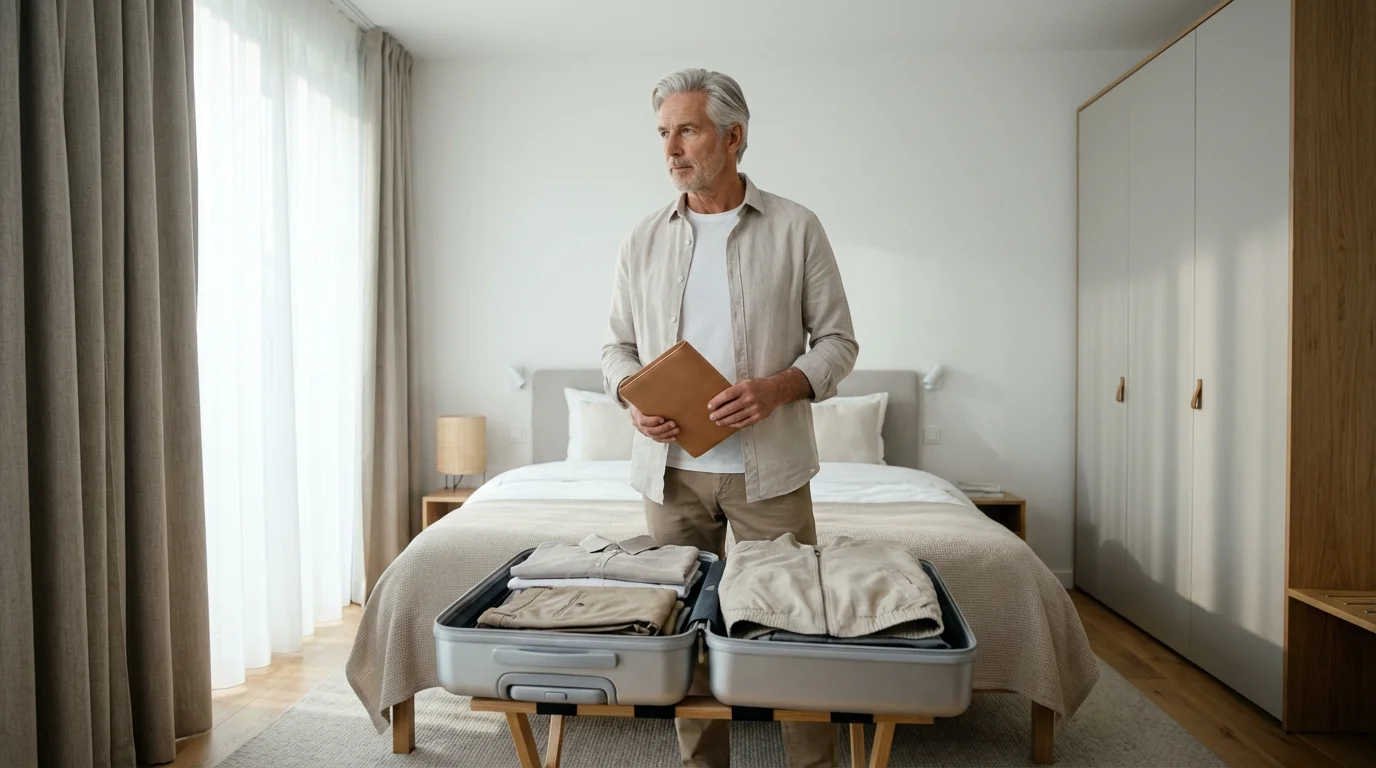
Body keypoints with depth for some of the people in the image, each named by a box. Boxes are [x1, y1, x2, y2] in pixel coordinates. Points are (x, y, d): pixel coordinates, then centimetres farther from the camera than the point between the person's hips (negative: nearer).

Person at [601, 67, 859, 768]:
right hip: (672, 471, 3)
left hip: (769, 471, -2)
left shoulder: (795, 229, 0)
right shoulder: (643, 241, 7)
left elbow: (837, 339, 1)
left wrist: (779, 387, -17)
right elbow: (617, 346, 12)